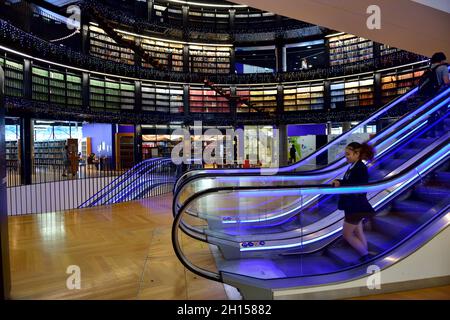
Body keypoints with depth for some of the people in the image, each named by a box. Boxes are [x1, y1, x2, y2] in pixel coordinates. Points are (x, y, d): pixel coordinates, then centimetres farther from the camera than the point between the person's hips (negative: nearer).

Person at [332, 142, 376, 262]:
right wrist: (339, 182, -4)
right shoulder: (353, 166, 6)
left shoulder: (361, 168, -20)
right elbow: (349, 183, 13)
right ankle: (365, 257, 30)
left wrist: (340, 185, -25)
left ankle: (365, 255, 13)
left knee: (347, 235, 2)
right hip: (353, 206, 9)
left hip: (356, 207, -9)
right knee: (358, 233, 18)